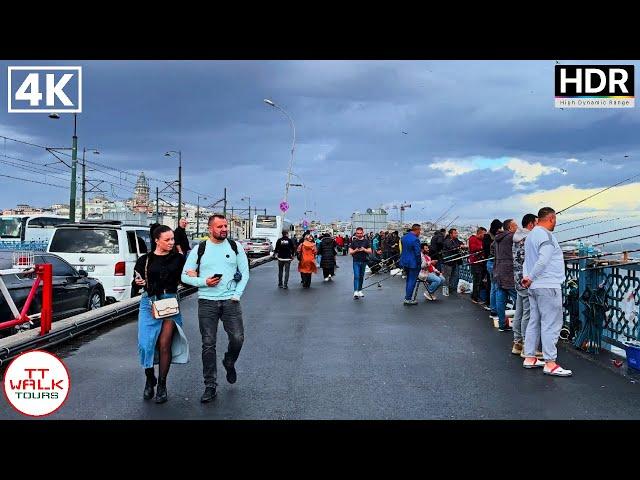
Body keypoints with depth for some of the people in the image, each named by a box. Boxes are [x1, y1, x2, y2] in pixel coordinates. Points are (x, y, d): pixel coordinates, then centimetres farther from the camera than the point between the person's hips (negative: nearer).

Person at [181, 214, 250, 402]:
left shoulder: (236, 247, 5)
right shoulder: (199, 250, 3)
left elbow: (245, 273, 7)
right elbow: (185, 276, 4)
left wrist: (237, 295, -4)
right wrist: (204, 282, -11)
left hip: (230, 300, 1)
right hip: (207, 302, 0)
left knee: (237, 338, -7)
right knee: (208, 344, 1)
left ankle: (229, 363, 27)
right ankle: (210, 387, 9)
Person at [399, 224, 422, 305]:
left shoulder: (404, 237, 5)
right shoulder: (415, 239, -21)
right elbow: (417, 253, -19)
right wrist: (419, 263, -8)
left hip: (405, 261, 8)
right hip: (413, 263, -8)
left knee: (408, 280, 20)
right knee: (412, 281, 1)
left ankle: (407, 297, 25)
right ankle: (408, 299, 4)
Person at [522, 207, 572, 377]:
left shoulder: (531, 235, 16)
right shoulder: (547, 236, -15)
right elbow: (543, 261, -24)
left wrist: (527, 277, 4)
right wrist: (530, 278, -15)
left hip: (534, 287, 10)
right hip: (548, 286, -10)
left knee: (534, 322, 14)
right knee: (551, 325, -6)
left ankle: (529, 358, 19)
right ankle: (550, 363, -5)